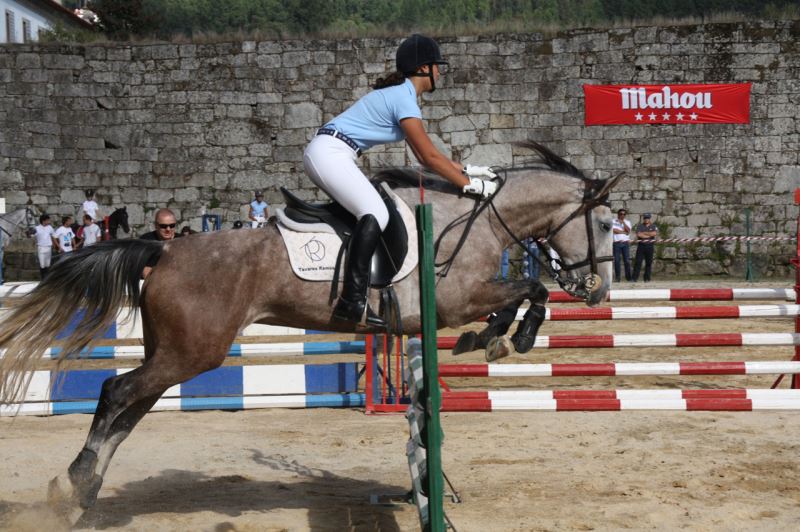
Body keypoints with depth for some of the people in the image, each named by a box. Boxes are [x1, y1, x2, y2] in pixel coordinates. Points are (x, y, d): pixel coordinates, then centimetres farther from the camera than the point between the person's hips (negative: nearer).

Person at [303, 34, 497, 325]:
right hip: (329, 152, -11)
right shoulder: (404, 99, -13)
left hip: (324, 152, 11)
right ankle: (352, 300, -30)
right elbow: (430, 157, -12)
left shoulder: (400, 94, 19)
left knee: (373, 210, 15)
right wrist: (471, 185, -6)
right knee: (375, 214, -23)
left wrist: (467, 169, 19)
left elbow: (424, 155, 22)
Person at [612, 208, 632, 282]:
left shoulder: (627, 222, 16)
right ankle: (617, 277, -1)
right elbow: (614, 230, -9)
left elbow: (628, 231, -2)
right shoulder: (613, 221, 6)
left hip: (625, 243, 2)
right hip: (616, 243, -2)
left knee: (627, 260, -1)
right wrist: (624, 232, -5)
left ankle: (628, 277, 1)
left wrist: (623, 222, -9)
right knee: (617, 260, -4)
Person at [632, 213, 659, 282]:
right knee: (638, 262, -6)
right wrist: (649, 235, -7)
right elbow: (639, 234, -10)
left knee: (649, 263, 3)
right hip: (641, 246, -1)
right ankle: (635, 278, -6)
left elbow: (654, 233, -11)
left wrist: (644, 233, -8)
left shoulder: (653, 226, 9)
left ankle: (647, 278, 10)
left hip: (650, 246, 1)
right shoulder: (640, 226, 8)